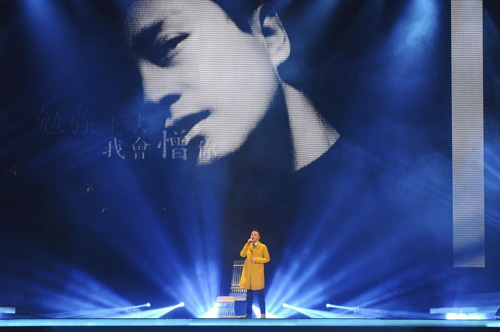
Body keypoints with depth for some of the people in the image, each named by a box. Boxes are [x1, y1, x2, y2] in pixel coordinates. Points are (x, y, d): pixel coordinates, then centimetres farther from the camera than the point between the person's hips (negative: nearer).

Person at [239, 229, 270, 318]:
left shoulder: (263, 247, 1)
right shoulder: (248, 246, 11)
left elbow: (267, 259, 1)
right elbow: (242, 254, -5)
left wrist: (257, 260, -12)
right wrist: (247, 244, -13)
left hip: (258, 274, -4)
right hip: (248, 273, 4)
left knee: (260, 294, -2)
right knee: (249, 294, 9)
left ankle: (262, 314, 4)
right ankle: (248, 313, 15)